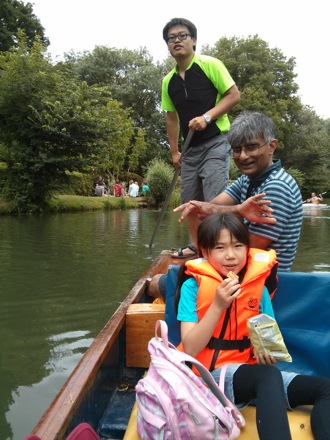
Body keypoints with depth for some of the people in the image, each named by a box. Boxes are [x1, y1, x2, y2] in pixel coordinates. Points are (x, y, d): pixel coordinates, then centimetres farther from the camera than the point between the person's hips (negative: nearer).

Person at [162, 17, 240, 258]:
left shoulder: (210, 65, -7)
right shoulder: (168, 81, 9)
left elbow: (234, 95, -9)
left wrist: (207, 117, -20)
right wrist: (174, 151, 12)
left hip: (215, 142, -6)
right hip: (190, 148, 7)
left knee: (215, 200, -13)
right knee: (189, 200, 11)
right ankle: (197, 245, 26)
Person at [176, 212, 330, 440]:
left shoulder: (258, 284, 5)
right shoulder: (193, 286, -5)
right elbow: (190, 349, -12)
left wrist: (267, 351, -12)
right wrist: (218, 305, -21)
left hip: (251, 370, 5)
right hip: (210, 373, -5)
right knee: (269, 376, -35)